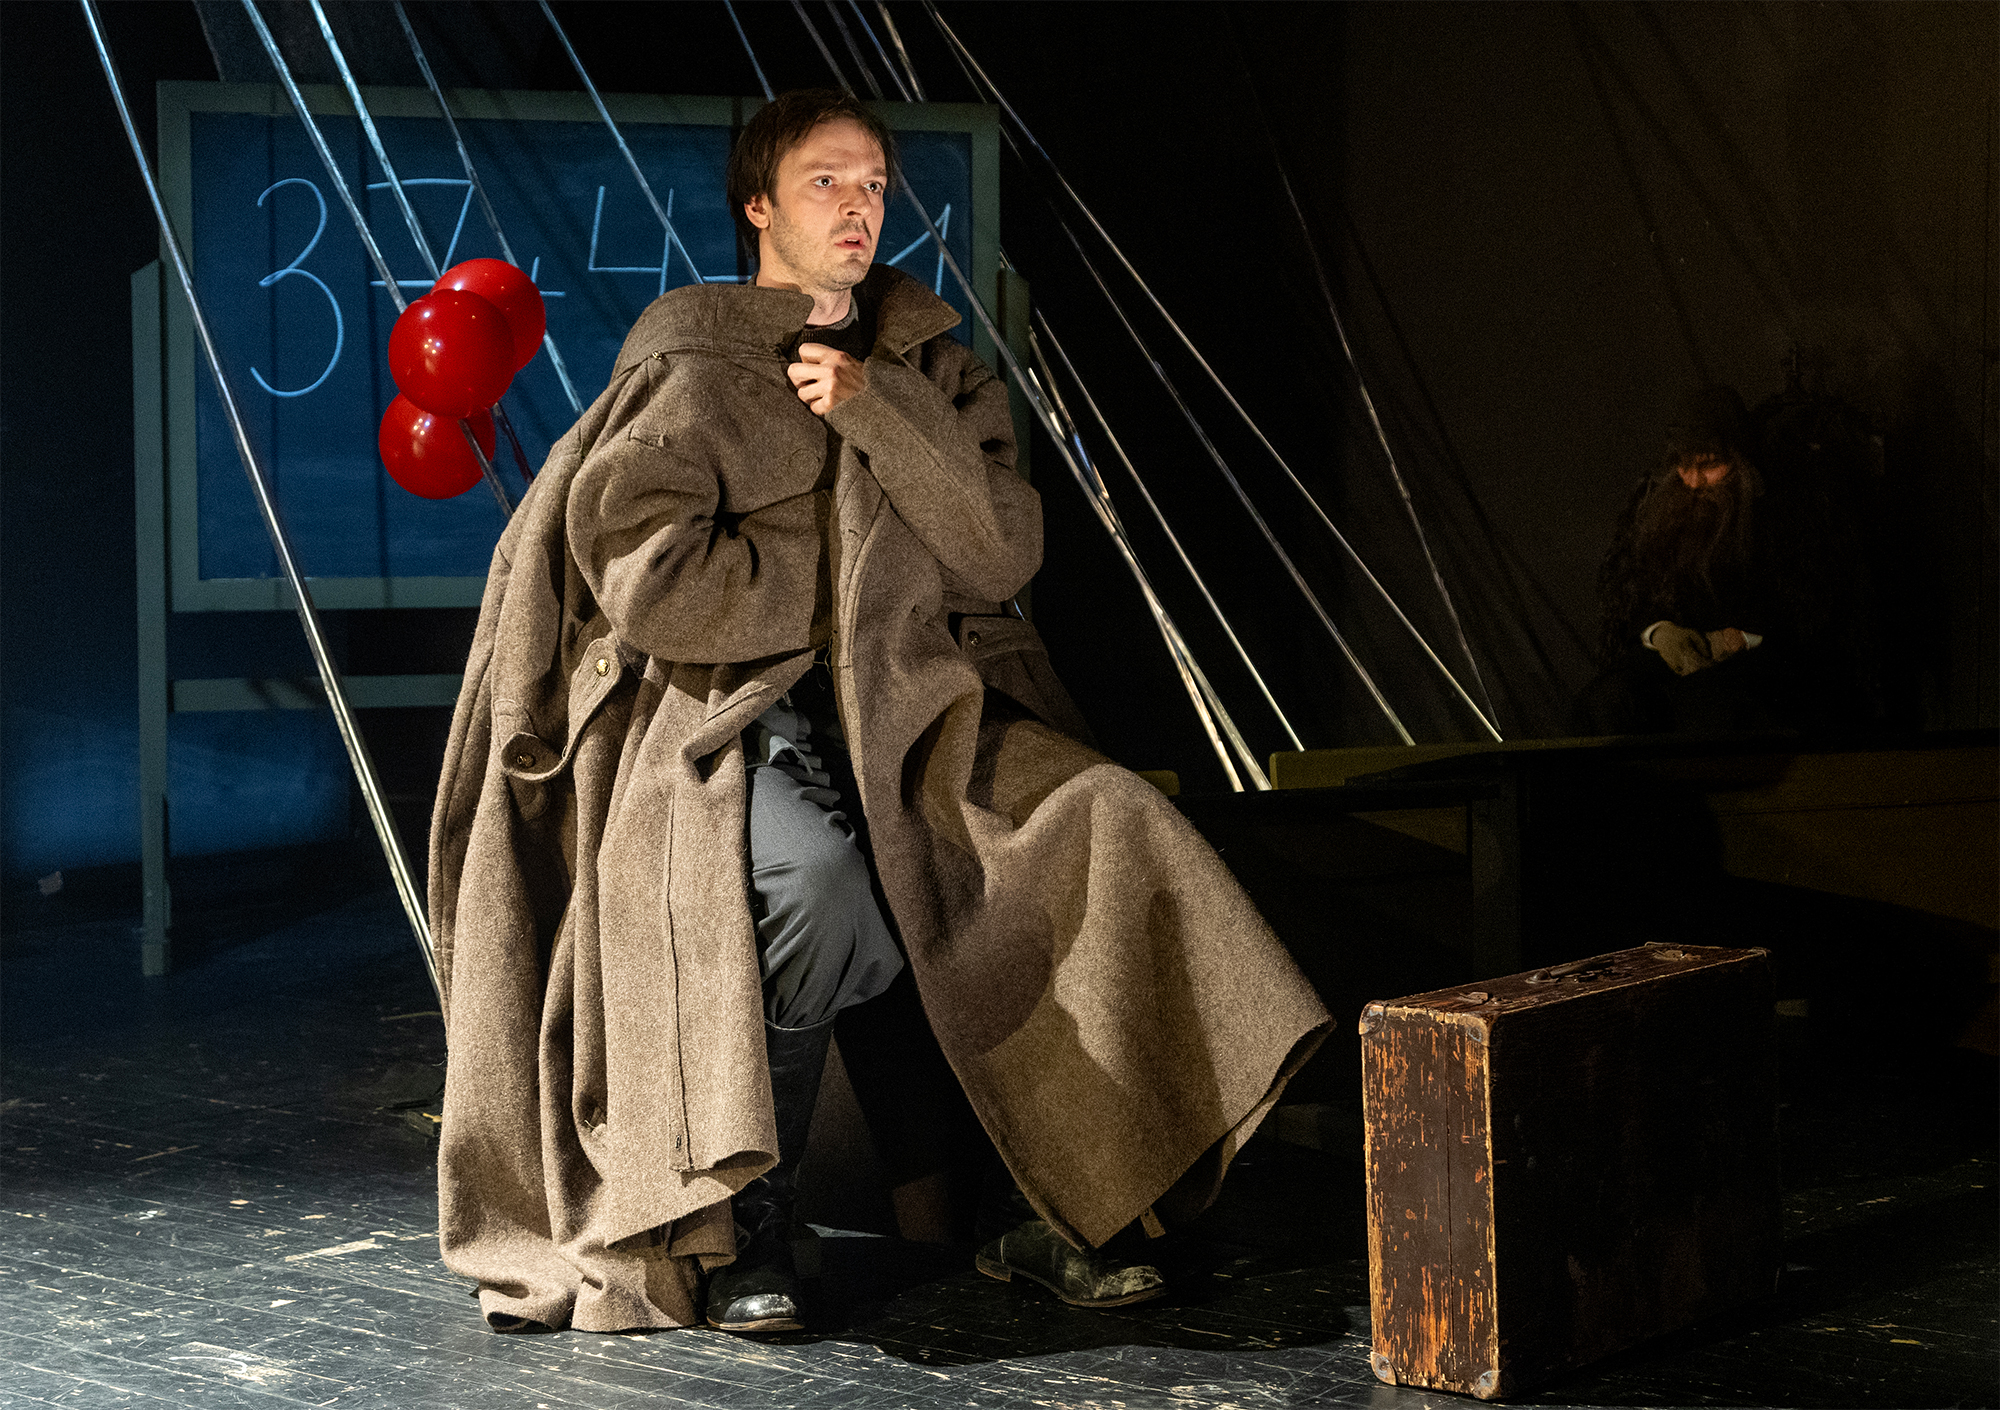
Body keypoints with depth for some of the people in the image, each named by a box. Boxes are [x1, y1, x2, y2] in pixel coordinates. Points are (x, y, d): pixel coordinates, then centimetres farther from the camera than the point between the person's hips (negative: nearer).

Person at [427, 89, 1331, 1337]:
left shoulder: (925, 369, 16)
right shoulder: (694, 369, 2)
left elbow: (1003, 556, 2)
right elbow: (646, 575, -11)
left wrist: (877, 413, -7)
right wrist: (836, 596, -4)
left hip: (911, 713, 5)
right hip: (735, 716, -4)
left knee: (1108, 820, -22)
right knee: (822, 875, -37)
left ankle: (1061, 1207, -16)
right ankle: (748, 1227, -17)